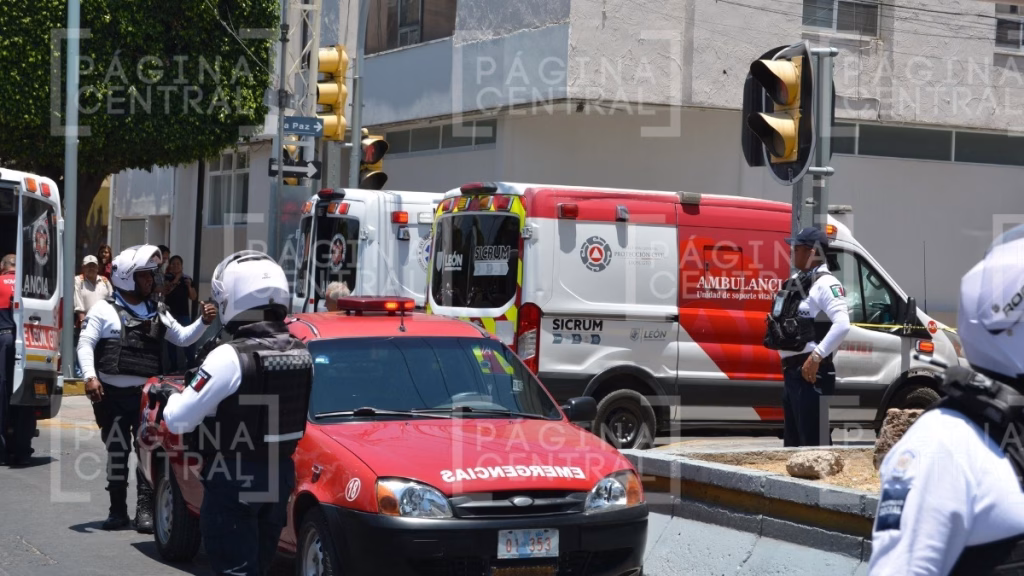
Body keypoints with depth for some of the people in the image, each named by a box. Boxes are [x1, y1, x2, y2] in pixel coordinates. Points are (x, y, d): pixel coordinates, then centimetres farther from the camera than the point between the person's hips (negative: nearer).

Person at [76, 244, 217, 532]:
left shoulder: (158, 313, 14)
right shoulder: (104, 310, 2)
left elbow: (183, 338, 20)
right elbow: (85, 344, -4)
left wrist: (204, 322, 3)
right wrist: (90, 376, -17)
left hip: (147, 393, 2)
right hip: (113, 394, -2)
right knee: (116, 452, 6)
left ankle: (145, 508, -3)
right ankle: (118, 509, 14)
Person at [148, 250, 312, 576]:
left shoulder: (229, 359, -20)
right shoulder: (300, 354, 0)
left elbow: (179, 420, -16)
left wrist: (170, 397, 7)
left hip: (232, 480, -7)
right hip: (279, 476, 7)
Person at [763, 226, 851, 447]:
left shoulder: (825, 283, -12)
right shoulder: (796, 281, 16)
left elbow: (842, 325, -24)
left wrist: (817, 356, -23)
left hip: (811, 372, -10)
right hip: (791, 370, 10)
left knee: (813, 438, -9)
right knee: (792, 438, 17)